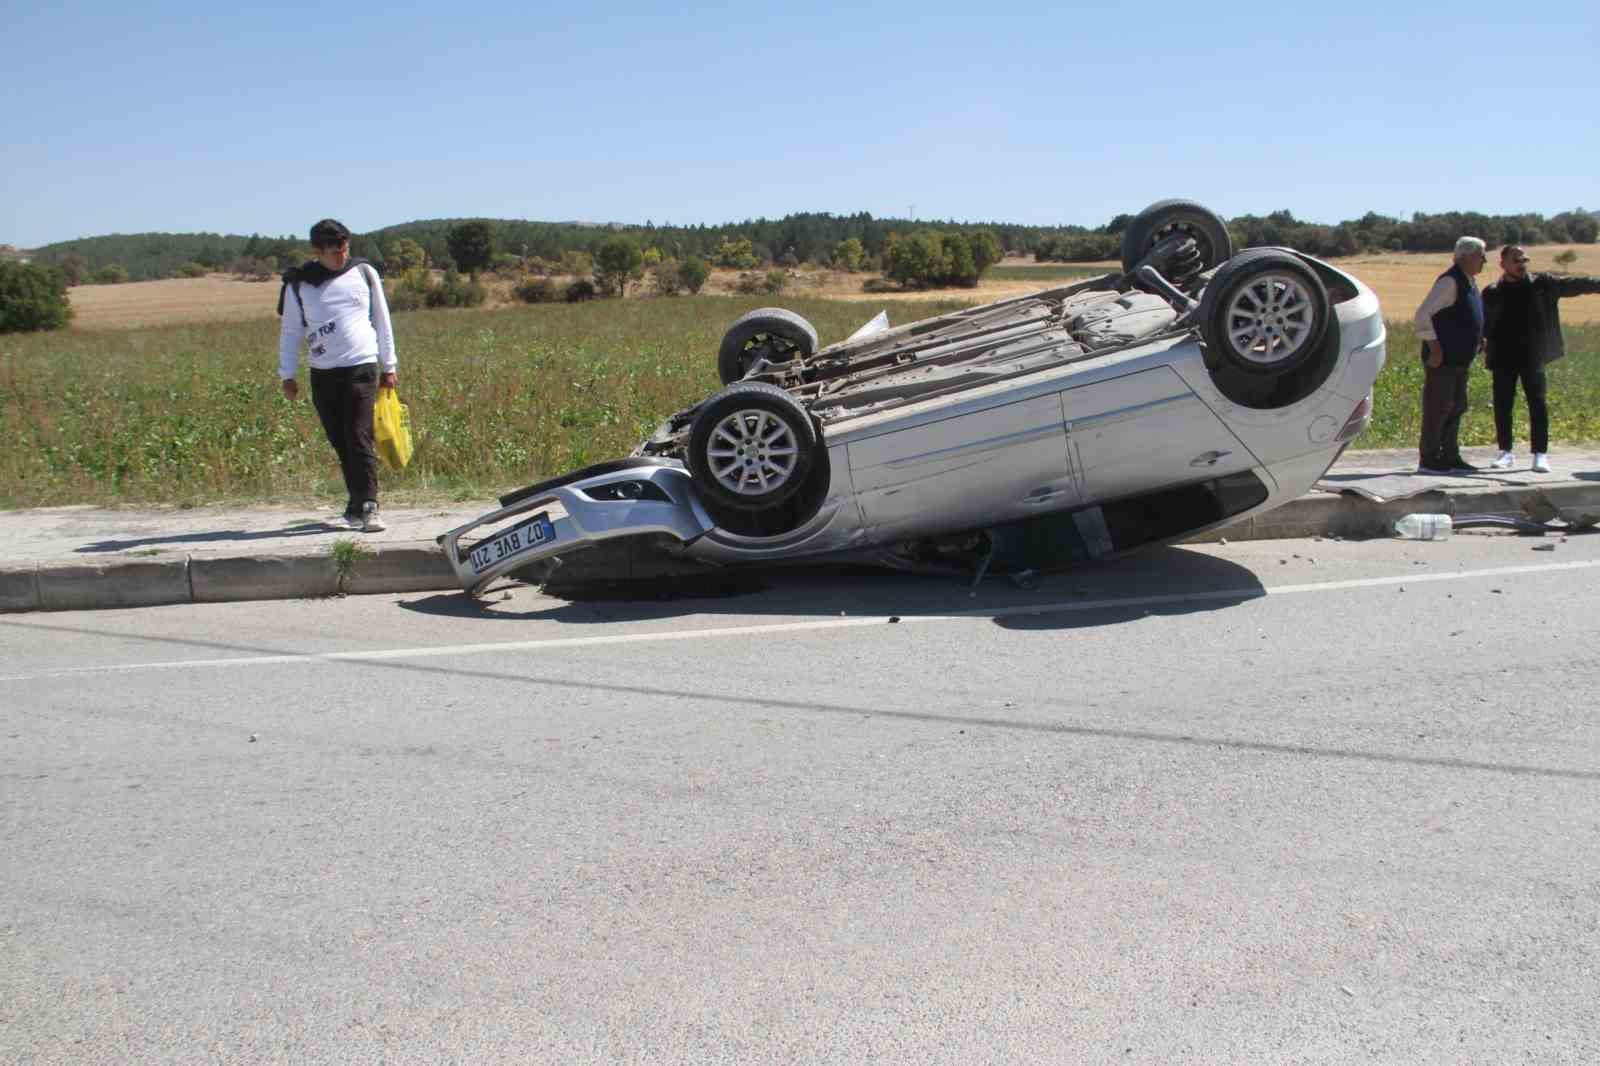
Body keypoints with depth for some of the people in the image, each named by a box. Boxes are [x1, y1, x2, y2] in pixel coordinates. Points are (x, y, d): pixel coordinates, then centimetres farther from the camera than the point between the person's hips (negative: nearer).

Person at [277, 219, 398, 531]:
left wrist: (389, 366, 12)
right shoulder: (298, 283, 4)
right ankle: (356, 509, 14)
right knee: (341, 445, 5)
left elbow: (382, 320, 11)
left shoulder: (364, 273, 5)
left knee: (360, 440, -11)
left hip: (362, 368, -2)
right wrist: (287, 375, 6)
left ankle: (368, 508, -11)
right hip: (323, 374, 2)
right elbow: (290, 331, 10)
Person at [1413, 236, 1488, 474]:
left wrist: (1478, 338, 17)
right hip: (1443, 359, -10)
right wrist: (1434, 347, -21)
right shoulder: (1450, 282, -16)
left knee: (1456, 407, 12)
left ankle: (1450, 458, 19)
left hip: (1460, 360, 10)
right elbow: (1422, 315, -22)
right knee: (1438, 408, -5)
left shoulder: (1469, 282, 13)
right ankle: (1428, 461, 0)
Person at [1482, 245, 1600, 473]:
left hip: (1532, 355, -1)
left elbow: (1573, 285, 3)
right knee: (1502, 405, 3)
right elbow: (1483, 324, 7)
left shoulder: (1542, 284, 5)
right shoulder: (1492, 293, 5)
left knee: (1537, 403, -6)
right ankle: (1506, 452, 15)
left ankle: (1540, 454, -2)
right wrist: (1481, 341, -11)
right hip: (1503, 357, 1)